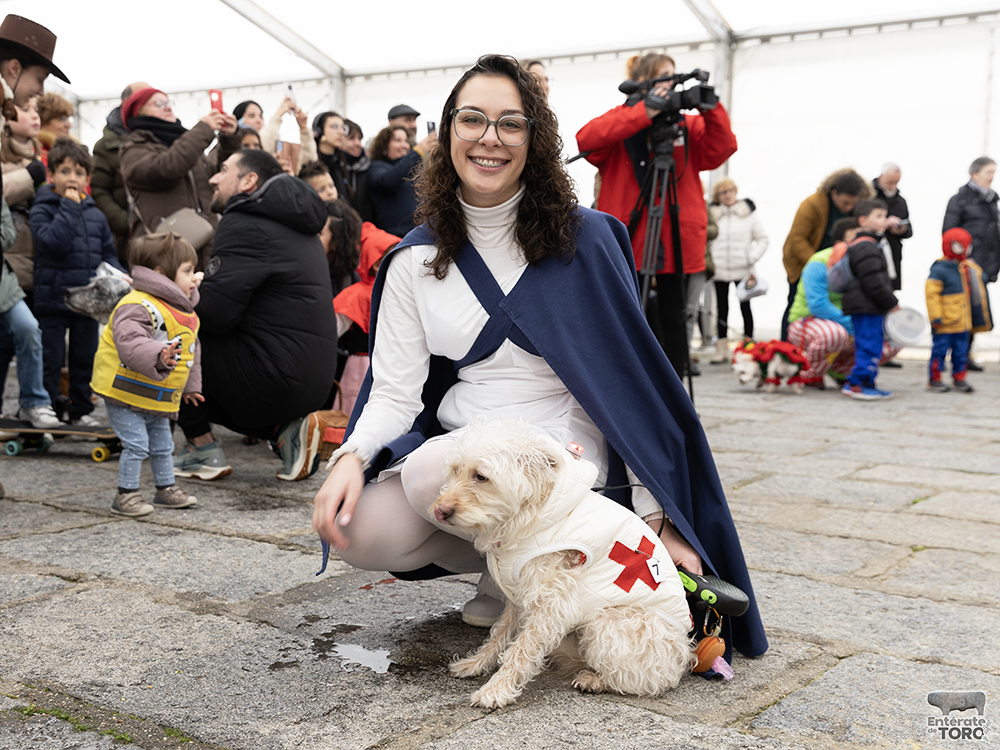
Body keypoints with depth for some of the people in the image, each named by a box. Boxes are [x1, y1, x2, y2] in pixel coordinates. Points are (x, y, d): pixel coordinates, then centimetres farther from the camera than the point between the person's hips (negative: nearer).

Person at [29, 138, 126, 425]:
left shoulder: (95, 214, 10)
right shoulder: (42, 210, -5)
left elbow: (108, 253, 15)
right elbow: (52, 242, -22)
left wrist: (119, 276, -3)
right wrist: (69, 207, -18)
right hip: (52, 297, -5)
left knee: (85, 357, 13)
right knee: (50, 359, 1)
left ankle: (81, 409, 25)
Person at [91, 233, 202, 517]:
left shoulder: (184, 312, 8)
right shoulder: (139, 306, -23)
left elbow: (191, 351, 20)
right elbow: (129, 342, -38)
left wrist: (190, 386, 26)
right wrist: (158, 356, -52)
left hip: (159, 398, 9)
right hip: (127, 395, -9)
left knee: (162, 445, 17)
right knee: (136, 445, -7)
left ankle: (166, 488, 31)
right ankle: (126, 495, 6)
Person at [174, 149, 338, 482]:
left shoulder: (245, 225, -10)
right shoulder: (292, 224, 19)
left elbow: (213, 311, -17)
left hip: (277, 377, -9)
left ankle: (202, 448, 6)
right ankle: (284, 428, 10)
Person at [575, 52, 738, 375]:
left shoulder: (687, 124, 11)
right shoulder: (622, 119, 4)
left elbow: (722, 149, -2)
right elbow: (587, 139, -17)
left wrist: (711, 109, -15)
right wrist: (643, 113, -22)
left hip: (676, 237, 2)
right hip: (627, 236, -2)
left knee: (673, 317, 5)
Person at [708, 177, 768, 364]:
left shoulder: (748, 212, 3)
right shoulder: (712, 214, 4)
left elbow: (762, 239, 5)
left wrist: (752, 258, -6)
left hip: (742, 270, -1)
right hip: (719, 270, 1)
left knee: (745, 307, 1)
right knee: (722, 309, 6)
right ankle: (722, 350, 12)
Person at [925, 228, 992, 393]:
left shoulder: (969, 267, 12)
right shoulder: (940, 269, -13)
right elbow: (931, 293, -17)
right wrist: (936, 316, -20)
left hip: (964, 322, 7)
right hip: (945, 323, -7)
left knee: (961, 350, 12)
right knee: (940, 348, 0)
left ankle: (959, 378, 22)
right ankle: (934, 379, 9)